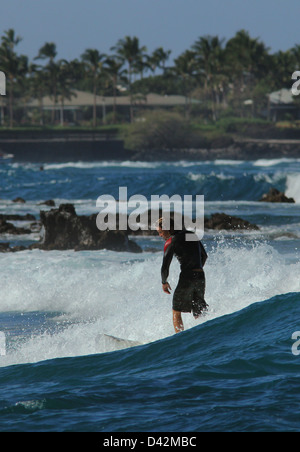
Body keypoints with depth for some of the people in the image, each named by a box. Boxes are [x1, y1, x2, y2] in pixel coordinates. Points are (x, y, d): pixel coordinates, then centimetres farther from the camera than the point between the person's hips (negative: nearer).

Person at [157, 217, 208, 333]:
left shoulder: (171, 242, -6)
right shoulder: (192, 235, 14)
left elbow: (165, 267, -9)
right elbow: (204, 256, 23)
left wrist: (164, 282, 7)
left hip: (186, 278, -6)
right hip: (201, 277, 6)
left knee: (176, 312, 6)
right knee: (198, 314, 14)